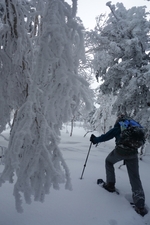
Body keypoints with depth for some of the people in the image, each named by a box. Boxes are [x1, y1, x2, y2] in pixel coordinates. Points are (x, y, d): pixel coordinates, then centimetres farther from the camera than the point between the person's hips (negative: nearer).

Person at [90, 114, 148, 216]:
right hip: (133, 152, 4)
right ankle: (140, 204, -4)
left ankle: (110, 184, 23)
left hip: (120, 150, -4)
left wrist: (95, 140, 11)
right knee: (135, 177, 6)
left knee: (109, 161, 26)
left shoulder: (119, 126, 3)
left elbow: (107, 136, -1)